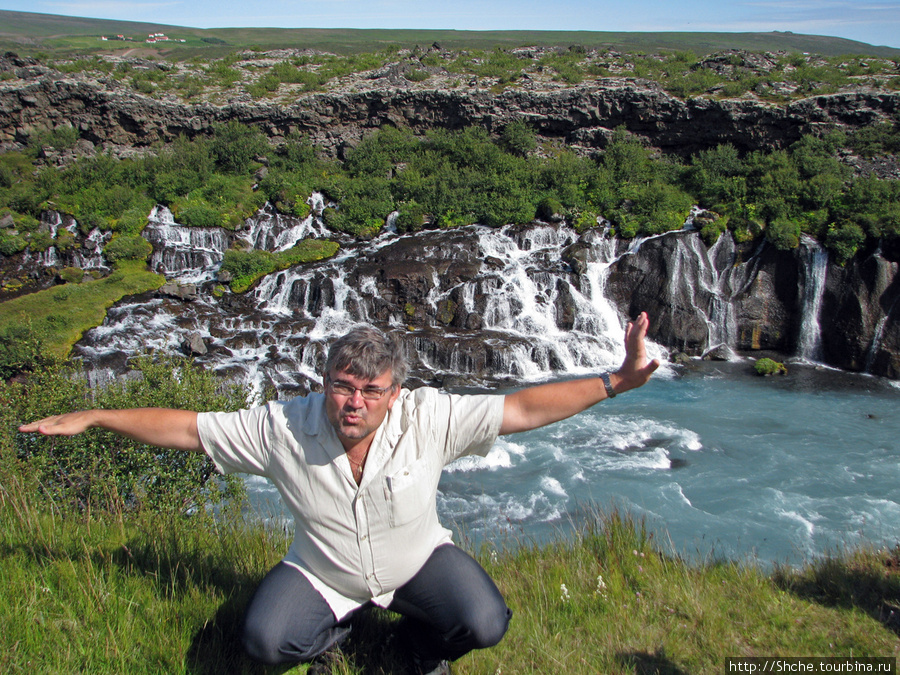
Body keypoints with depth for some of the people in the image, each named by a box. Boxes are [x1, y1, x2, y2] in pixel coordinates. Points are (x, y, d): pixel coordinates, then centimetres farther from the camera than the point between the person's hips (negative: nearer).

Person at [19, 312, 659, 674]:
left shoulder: (429, 418, -25)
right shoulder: (283, 427, -23)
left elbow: (523, 408, -28)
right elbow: (185, 427, -16)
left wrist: (617, 382, -35)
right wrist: (91, 417, -18)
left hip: (419, 562, 0)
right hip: (322, 574, 1)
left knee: (485, 624, -23)